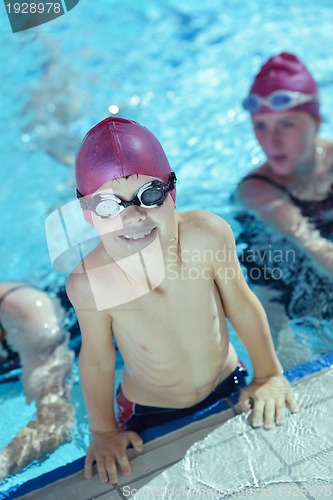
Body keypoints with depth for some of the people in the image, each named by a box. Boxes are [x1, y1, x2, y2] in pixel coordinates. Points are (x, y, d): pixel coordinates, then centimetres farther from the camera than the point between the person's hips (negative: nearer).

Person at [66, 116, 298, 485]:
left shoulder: (209, 234, -31)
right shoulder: (90, 284, -33)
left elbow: (241, 304, -13)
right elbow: (97, 361, -14)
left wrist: (269, 375, -2)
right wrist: (104, 433, -1)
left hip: (229, 387, 2)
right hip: (150, 417, -1)